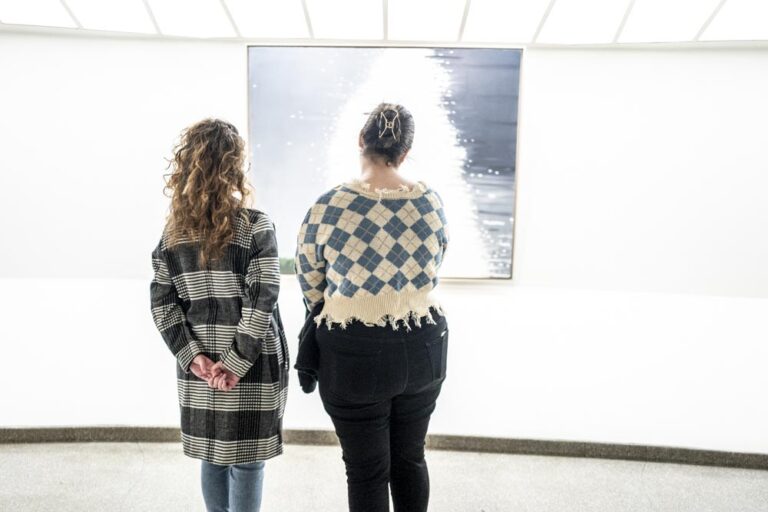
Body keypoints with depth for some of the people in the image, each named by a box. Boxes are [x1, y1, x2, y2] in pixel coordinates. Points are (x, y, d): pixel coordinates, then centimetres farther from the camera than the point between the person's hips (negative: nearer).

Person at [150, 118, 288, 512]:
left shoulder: (173, 231, 2)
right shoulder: (255, 226, -12)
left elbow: (162, 303, 0)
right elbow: (261, 303, -18)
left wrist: (192, 355, -2)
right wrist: (238, 362, -13)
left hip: (198, 367, 5)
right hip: (251, 367, -4)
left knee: (212, 454, 19)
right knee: (246, 458, 9)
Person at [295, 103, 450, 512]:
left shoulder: (328, 207, -14)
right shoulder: (432, 202, -4)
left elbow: (310, 285, -2)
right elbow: (431, 274, 6)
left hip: (354, 356, -3)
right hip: (423, 349, 4)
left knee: (367, 472, 13)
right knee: (410, 459, 23)